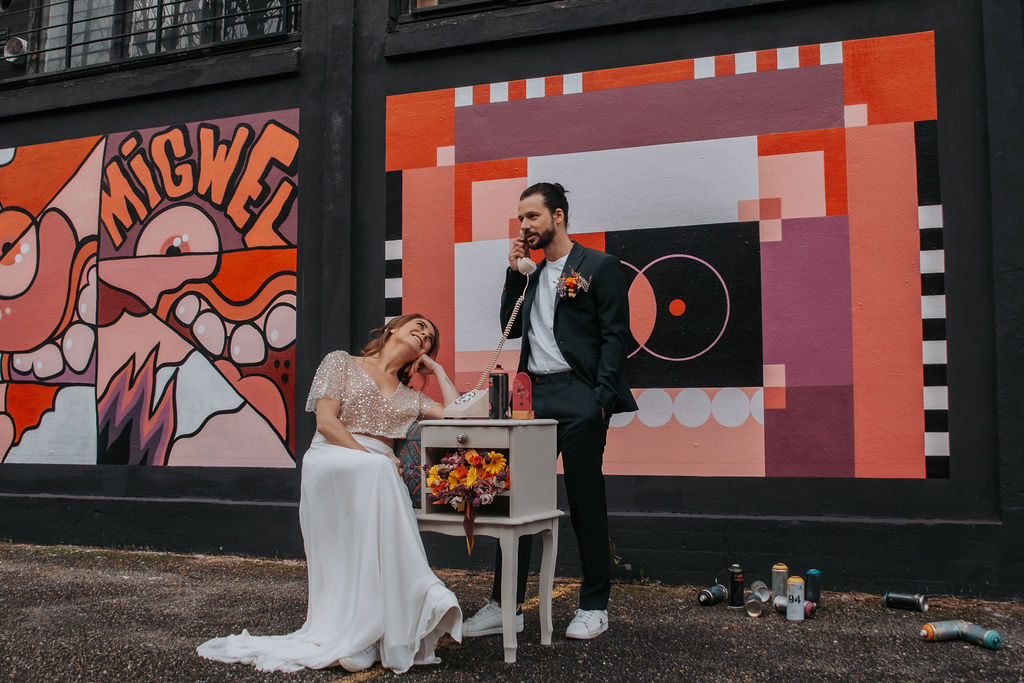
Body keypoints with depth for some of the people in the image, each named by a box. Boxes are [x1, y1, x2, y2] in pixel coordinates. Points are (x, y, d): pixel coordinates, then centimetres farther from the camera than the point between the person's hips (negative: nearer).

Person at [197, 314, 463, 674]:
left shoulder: (411, 397, 28)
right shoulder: (341, 362, 16)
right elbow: (326, 420, 2)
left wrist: (438, 370, 23)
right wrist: (367, 456, -12)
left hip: (376, 477, 4)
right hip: (329, 465, -3)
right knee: (376, 470, -37)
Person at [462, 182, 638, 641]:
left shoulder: (599, 266, 0)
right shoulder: (529, 274, 19)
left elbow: (615, 335, -6)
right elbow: (511, 328, 18)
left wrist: (602, 397, -16)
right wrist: (515, 273, 9)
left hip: (578, 396, -6)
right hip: (533, 395, 6)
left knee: (585, 500, 2)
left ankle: (594, 607, 15)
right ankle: (506, 606, 15)